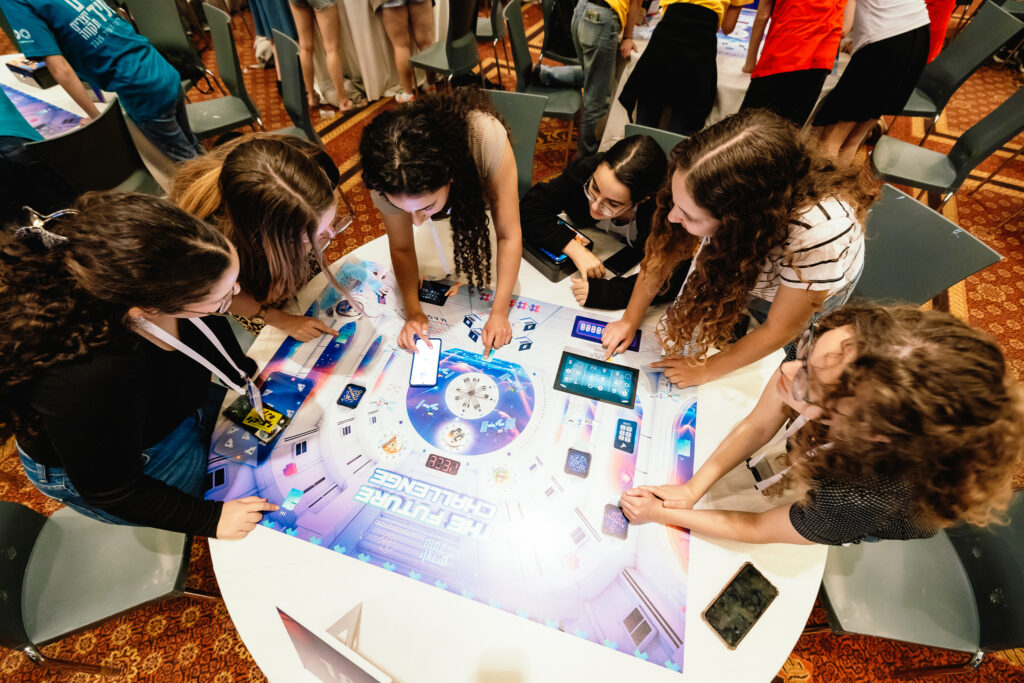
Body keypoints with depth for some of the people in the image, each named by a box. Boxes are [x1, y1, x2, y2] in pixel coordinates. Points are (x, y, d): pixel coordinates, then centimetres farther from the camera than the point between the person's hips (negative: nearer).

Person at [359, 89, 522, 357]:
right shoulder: (388, 177, -37)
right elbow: (401, 247, -22)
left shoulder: (487, 138, -47)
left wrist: (499, 312, -38)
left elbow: (508, 235, -38)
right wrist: (413, 311, -34)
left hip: (481, 194, -1)